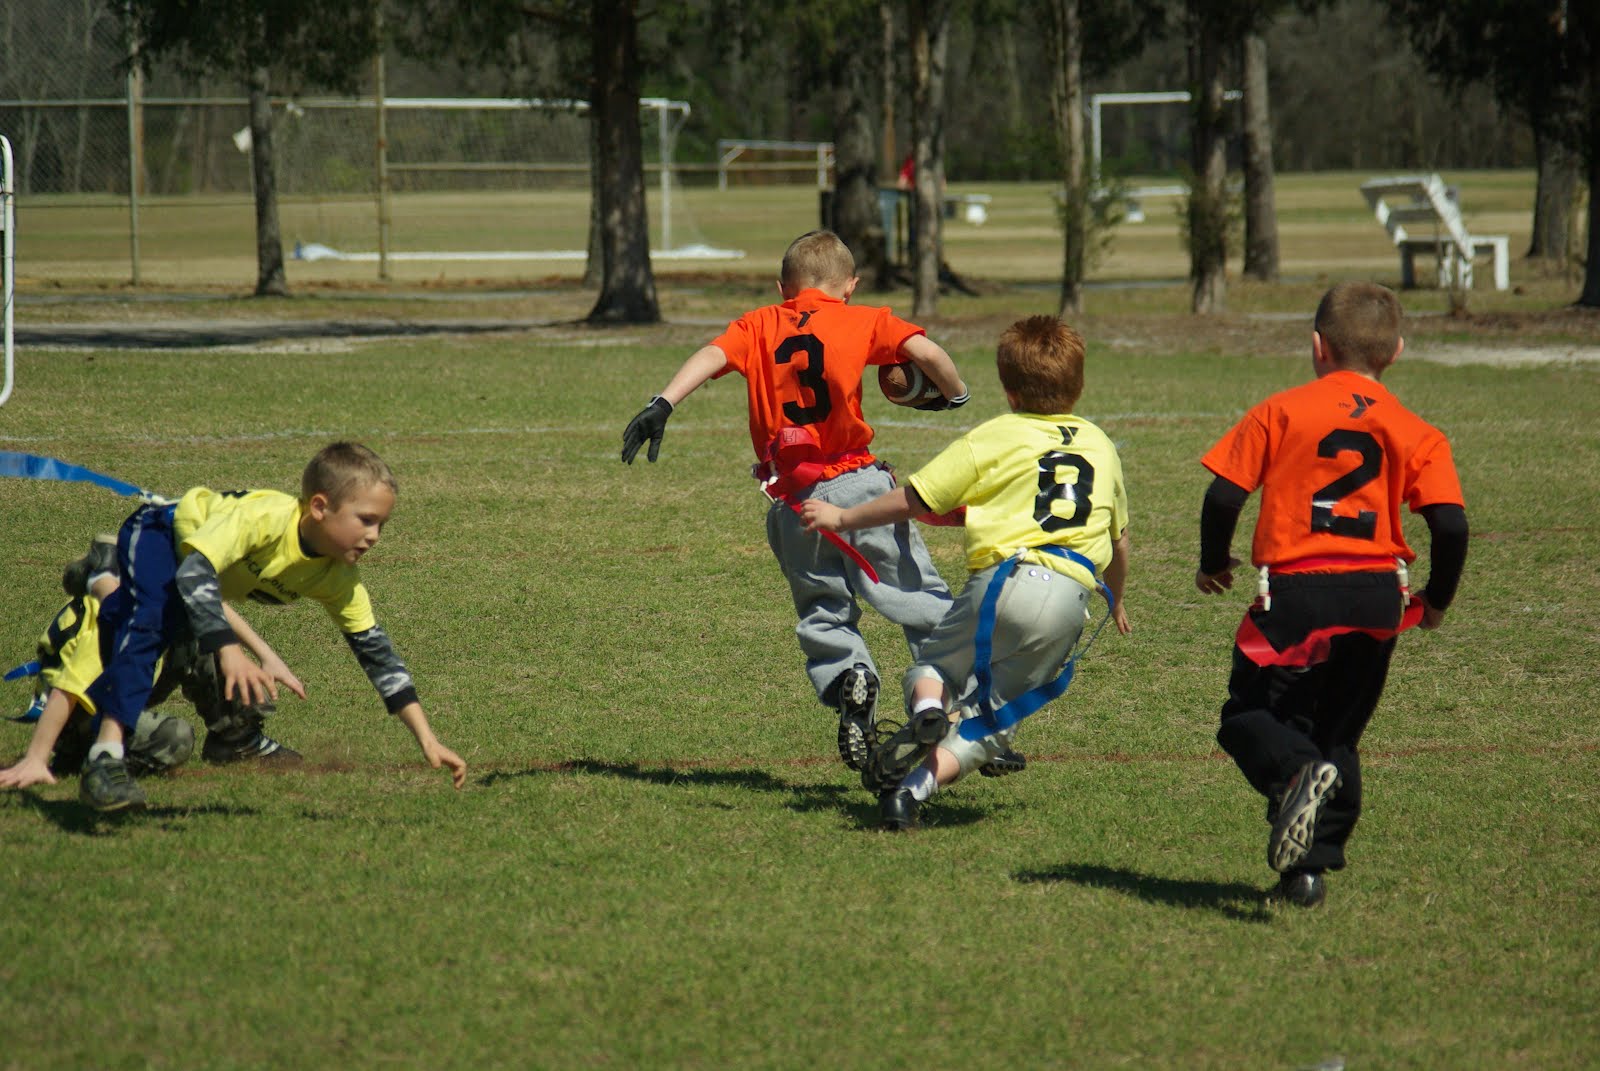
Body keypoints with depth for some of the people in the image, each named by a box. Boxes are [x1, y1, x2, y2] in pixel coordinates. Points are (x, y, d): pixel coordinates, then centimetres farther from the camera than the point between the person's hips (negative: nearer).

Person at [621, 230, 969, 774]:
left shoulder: (758, 325, 12)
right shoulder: (863, 321, 6)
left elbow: (712, 355, -6)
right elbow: (926, 352, -8)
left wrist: (662, 404, -17)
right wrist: (955, 395, 10)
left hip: (794, 504, 2)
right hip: (857, 481, -2)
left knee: (823, 616, 14)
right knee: (919, 599, 3)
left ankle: (847, 676, -14)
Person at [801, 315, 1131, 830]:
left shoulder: (995, 437, 9)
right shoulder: (1100, 445, 22)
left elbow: (911, 500, 8)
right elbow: (1119, 538, 34)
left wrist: (843, 518, 22)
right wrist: (1116, 600, 52)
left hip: (1006, 579, -3)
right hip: (1073, 601, 3)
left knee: (932, 668, 17)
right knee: (991, 719, 8)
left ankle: (926, 708, -20)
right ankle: (915, 787, -18)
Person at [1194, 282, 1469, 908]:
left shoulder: (1280, 411, 2)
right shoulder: (1415, 432, 6)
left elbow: (1223, 494, -3)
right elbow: (1450, 523, -3)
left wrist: (1213, 563, 15)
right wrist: (1436, 599, 13)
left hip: (1297, 591, -3)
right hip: (1378, 595, 3)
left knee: (1249, 716, 7)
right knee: (1340, 733, 17)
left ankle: (1297, 770, -26)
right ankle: (1310, 868, 9)